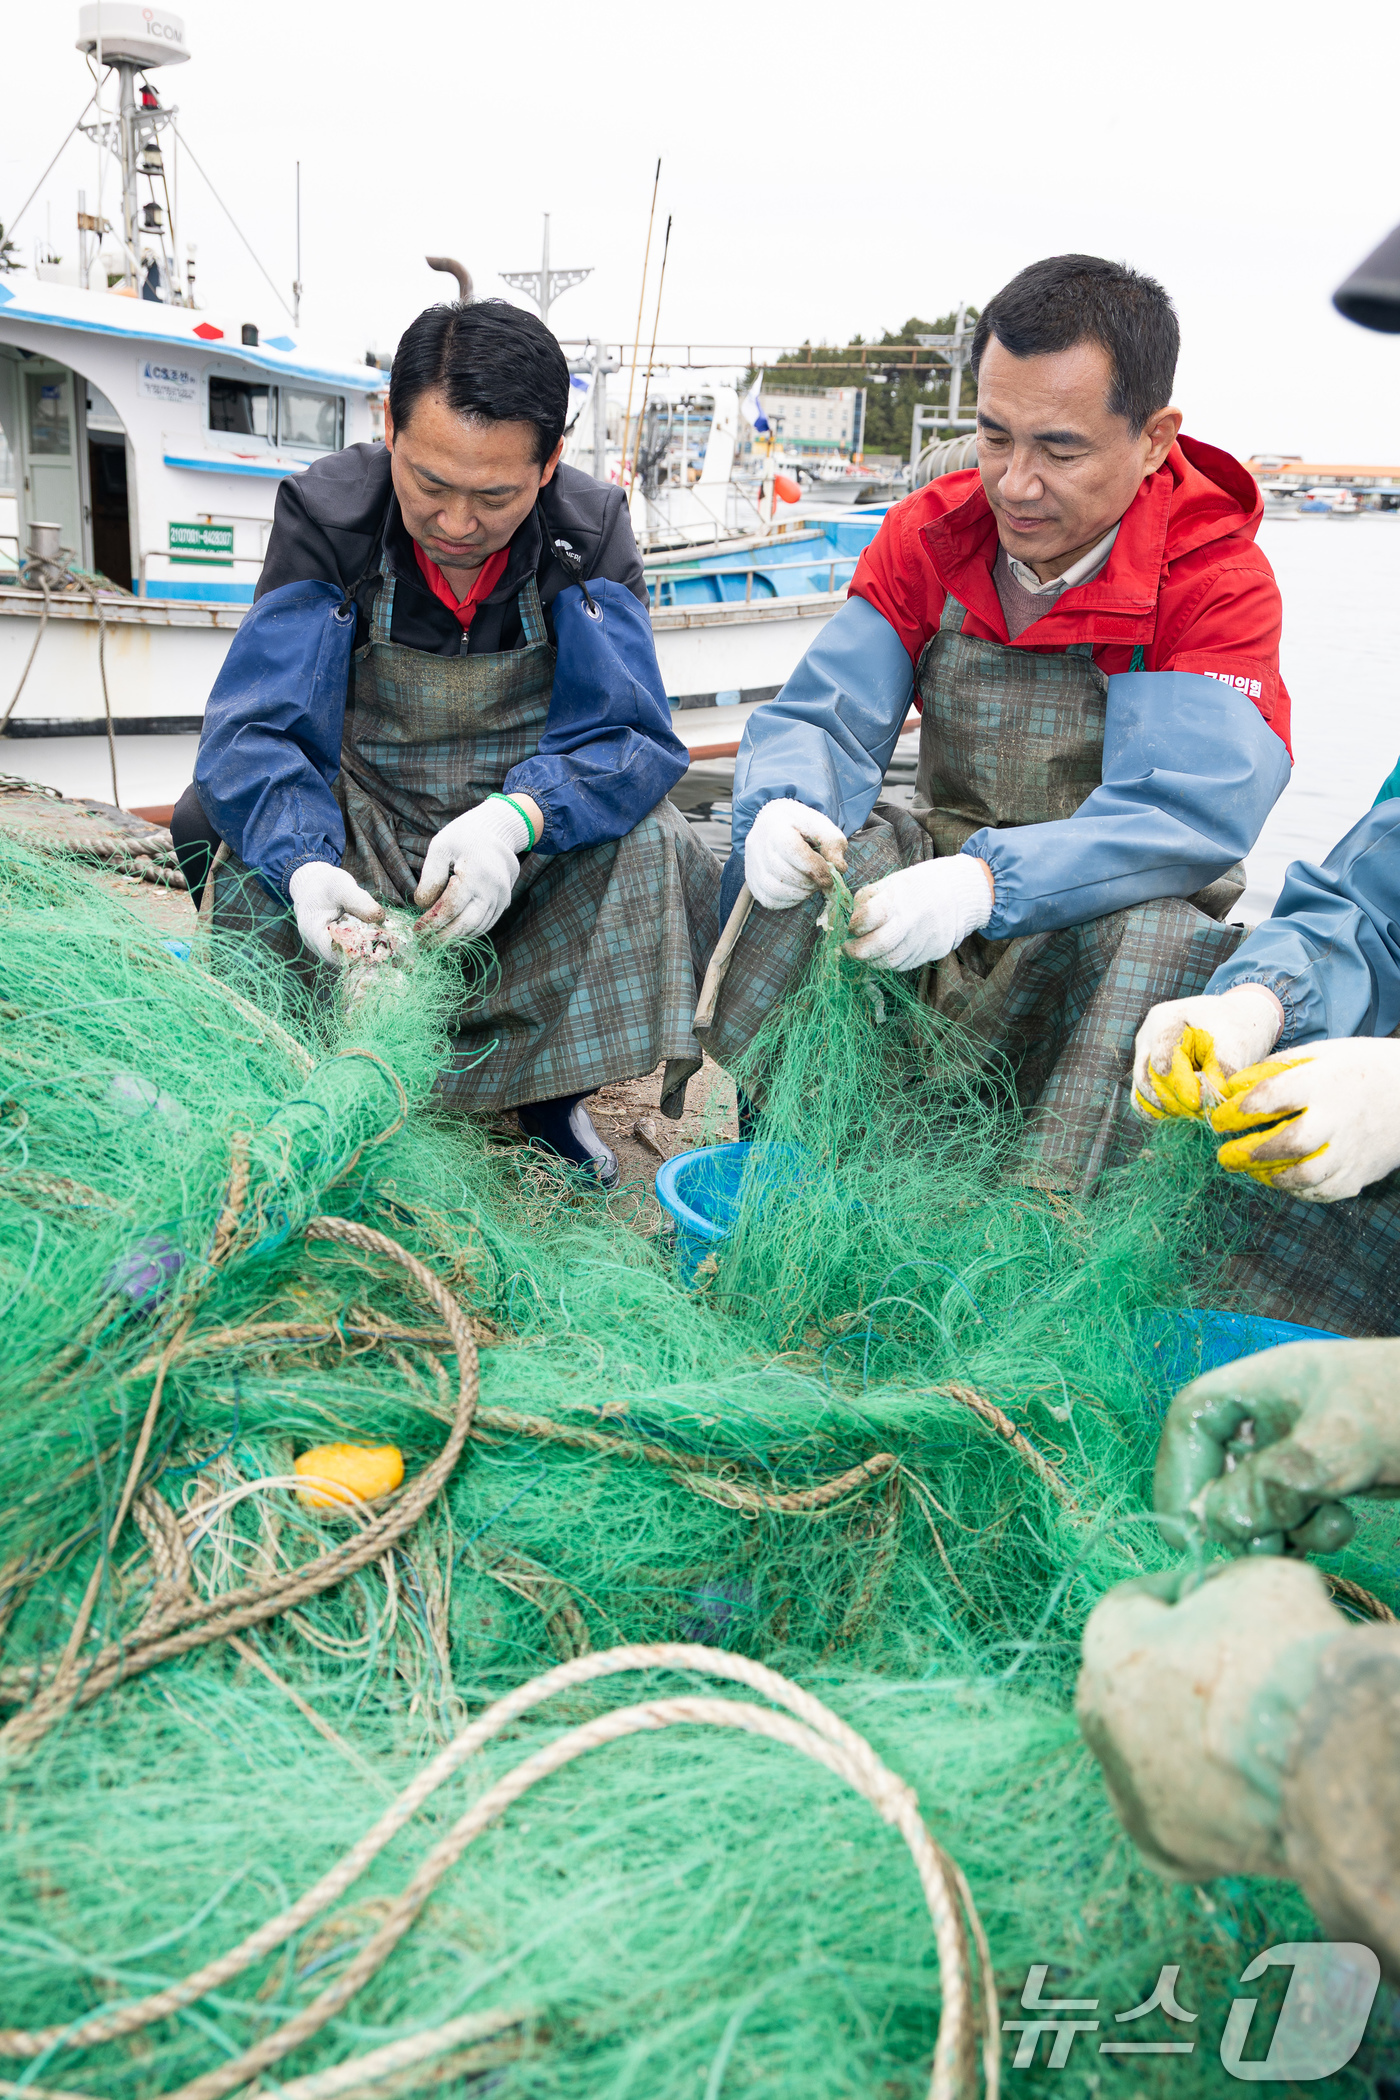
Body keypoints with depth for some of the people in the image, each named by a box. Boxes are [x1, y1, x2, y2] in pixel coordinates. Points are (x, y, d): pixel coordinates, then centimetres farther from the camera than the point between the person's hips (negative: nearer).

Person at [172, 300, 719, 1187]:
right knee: (251, 874, -30)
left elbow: (631, 737, -18)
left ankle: (549, 1089, -6)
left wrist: (513, 817, -39)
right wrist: (303, 865, -40)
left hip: (534, 827, 1)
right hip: (359, 819, 0)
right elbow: (257, 732, -18)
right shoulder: (325, 513, -13)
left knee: (653, 849, -28)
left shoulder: (590, 526, -10)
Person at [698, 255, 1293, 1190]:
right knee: (791, 852, -21)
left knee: (1158, 934, -36)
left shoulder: (1221, 578, -16)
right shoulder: (927, 535, -2)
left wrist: (985, 883, -44)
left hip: (1109, 914, -3)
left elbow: (1187, 816, -28)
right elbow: (821, 720, -8)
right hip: (950, 860, 4)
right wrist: (784, 810, -33)